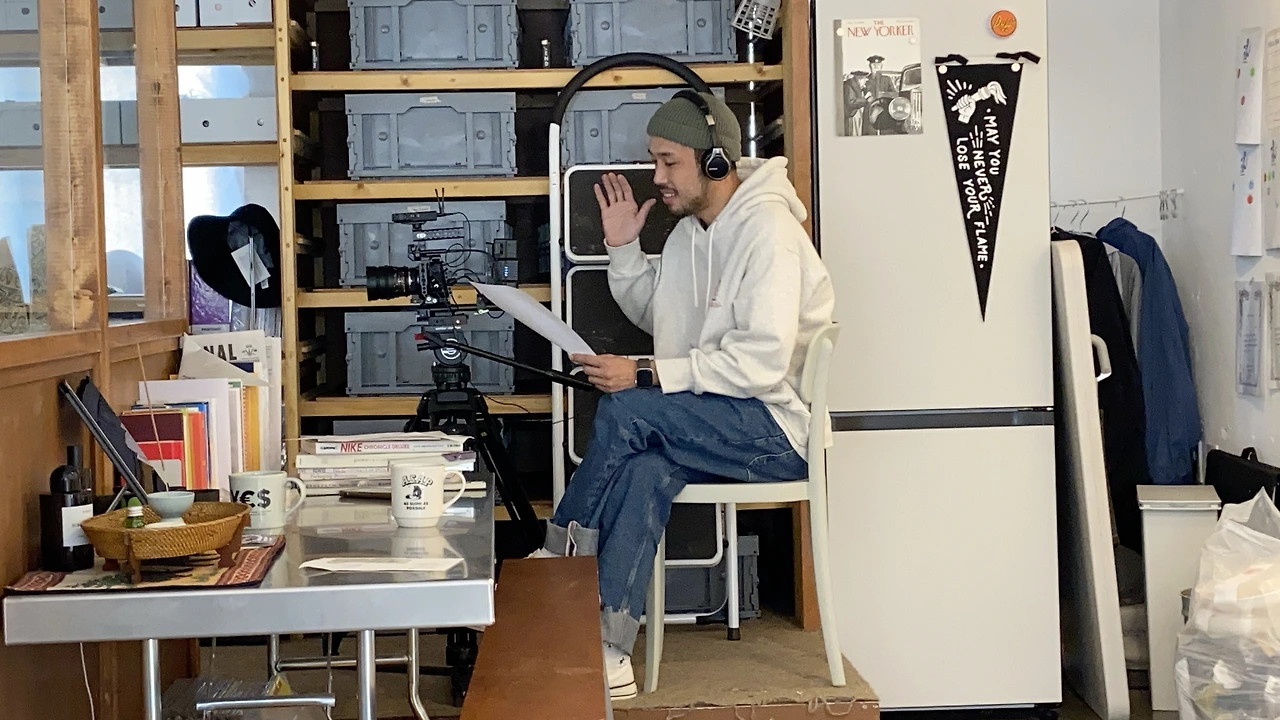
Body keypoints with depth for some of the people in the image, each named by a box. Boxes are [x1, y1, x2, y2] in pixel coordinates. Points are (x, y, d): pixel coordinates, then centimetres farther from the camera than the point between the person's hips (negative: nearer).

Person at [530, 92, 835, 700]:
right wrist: (623, 249, 11)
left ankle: (563, 551, -7)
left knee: (625, 409, -26)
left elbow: (761, 362, -24)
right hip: (720, 426, 7)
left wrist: (645, 376, -24)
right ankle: (607, 646, -30)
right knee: (643, 469, -26)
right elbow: (655, 318, 27)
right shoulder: (690, 228, 13)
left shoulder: (766, 230, -16)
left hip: (775, 431, -7)